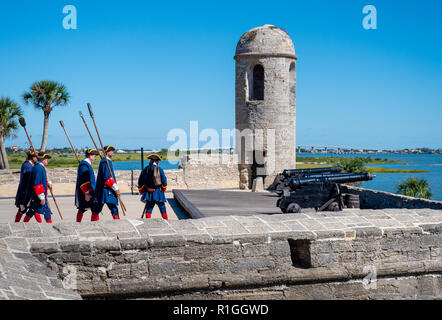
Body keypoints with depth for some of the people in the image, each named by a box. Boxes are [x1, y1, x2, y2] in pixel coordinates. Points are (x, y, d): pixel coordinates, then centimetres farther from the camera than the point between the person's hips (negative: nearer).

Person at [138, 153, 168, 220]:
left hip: (148, 194, 2)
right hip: (158, 193, -2)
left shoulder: (145, 170, 3)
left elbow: (140, 182, 7)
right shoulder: (159, 169, -8)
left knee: (148, 209, 6)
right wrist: (164, 189, 14)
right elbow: (164, 181, -5)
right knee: (162, 208, 12)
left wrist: (142, 192, 18)